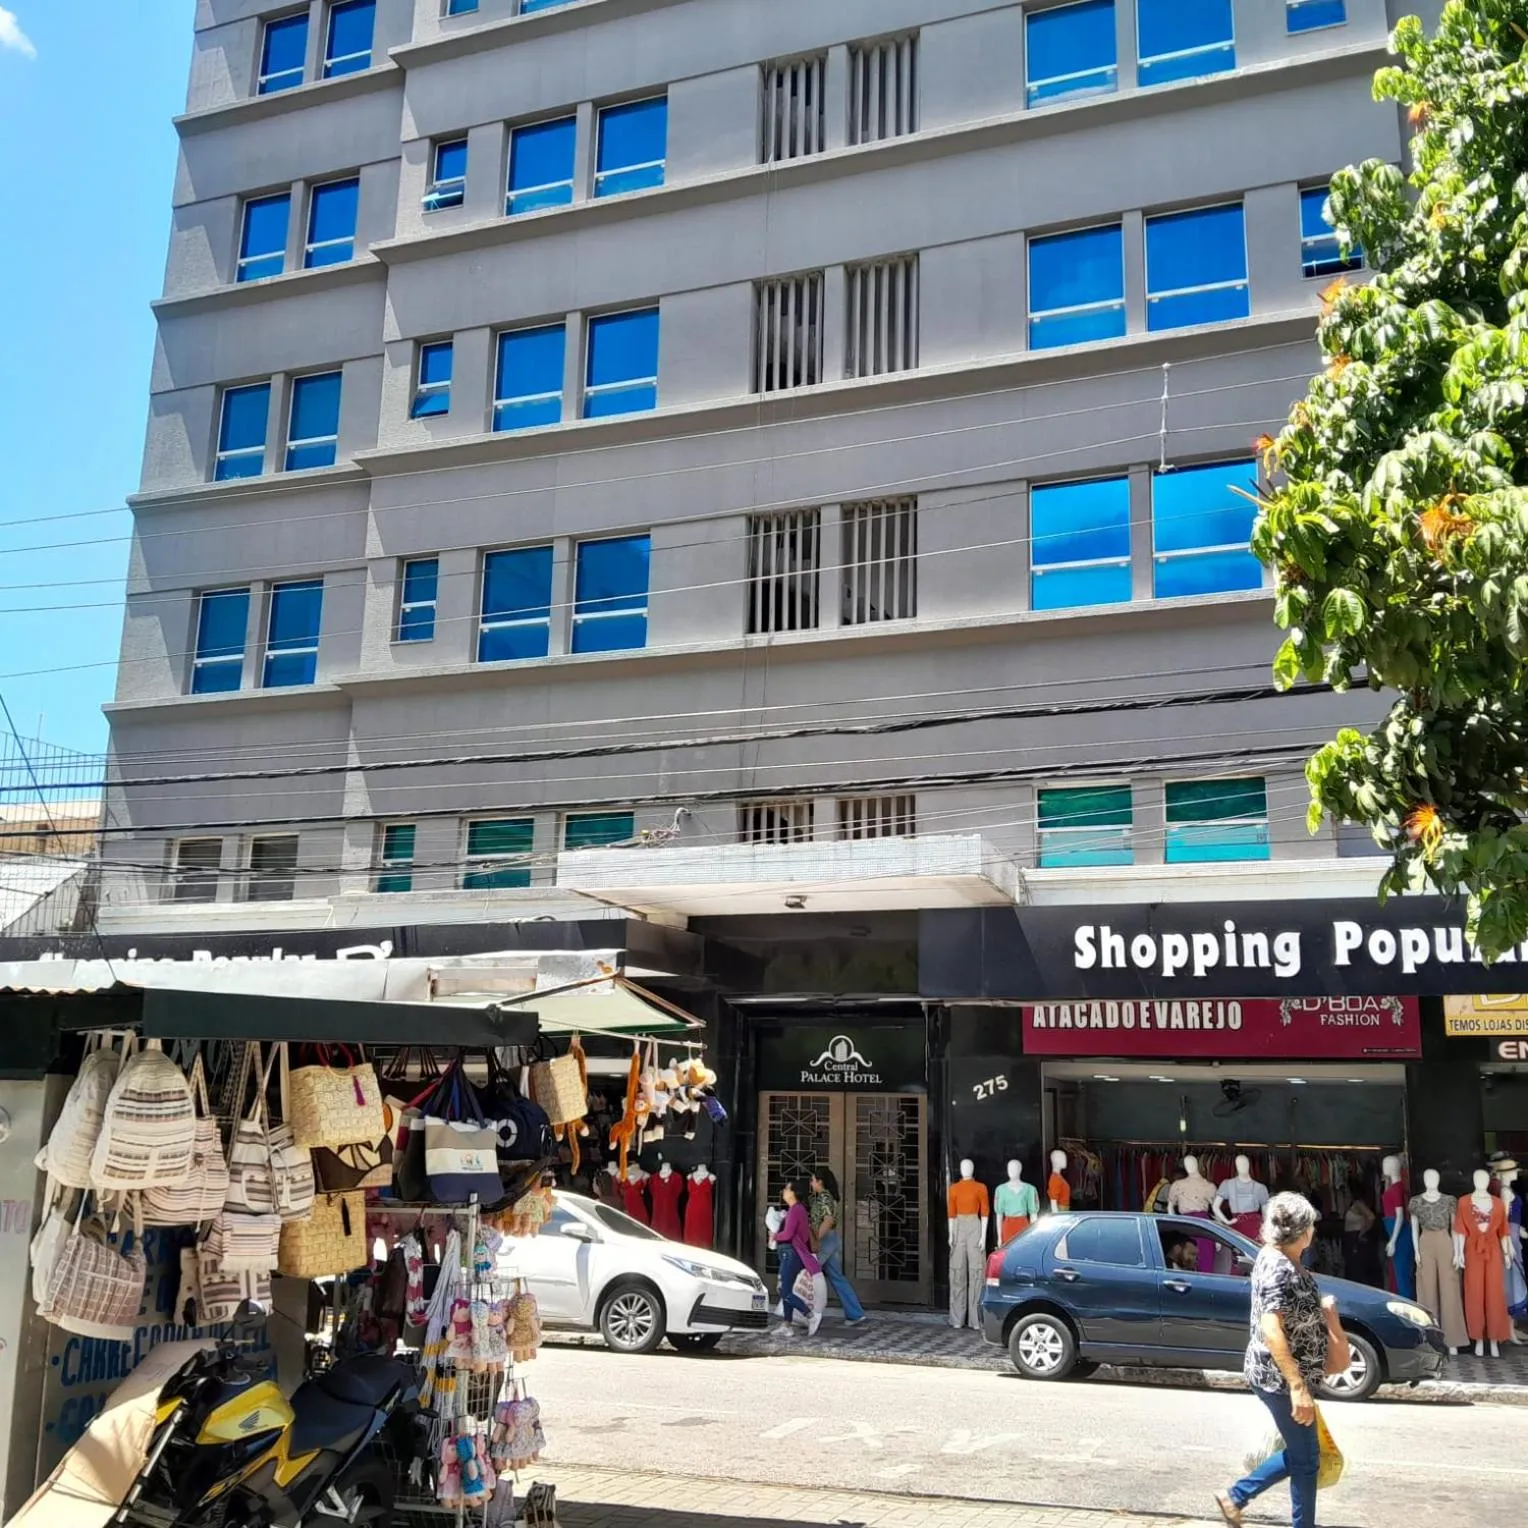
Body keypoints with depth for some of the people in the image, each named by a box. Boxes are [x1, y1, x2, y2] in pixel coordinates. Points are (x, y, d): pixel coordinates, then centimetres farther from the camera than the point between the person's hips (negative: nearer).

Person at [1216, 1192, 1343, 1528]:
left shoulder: (1275, 1257, 6)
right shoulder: (1282, 1270, -25)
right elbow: (1271, 1332, -32)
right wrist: (1298, 1387, -32)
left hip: (1277, 1376, 10)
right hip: (1281, 1379, -10)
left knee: (1299, 1454, 20)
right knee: (1306, 1459, 6)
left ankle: (1235, 1497, 26)